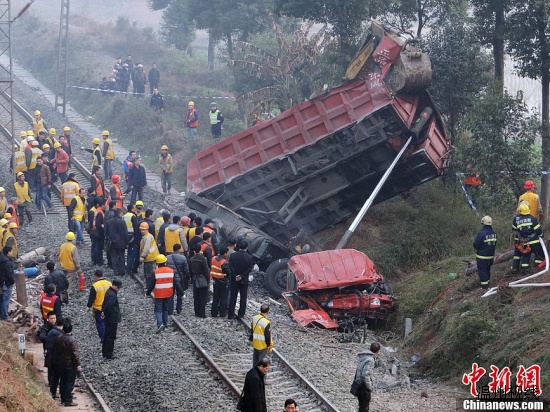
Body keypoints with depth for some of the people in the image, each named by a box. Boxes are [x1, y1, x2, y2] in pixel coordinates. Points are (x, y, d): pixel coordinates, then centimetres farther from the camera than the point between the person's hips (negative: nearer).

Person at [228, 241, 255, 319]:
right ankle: (241, 314, 12)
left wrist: (236, 276, -10)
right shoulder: (249, 258, -11)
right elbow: (249, 269, -13)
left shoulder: (233, 256, -8)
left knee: (233, 297, 9)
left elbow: (231, 267, -12)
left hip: (234, 280, 1)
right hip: (244, 280, -1)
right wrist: (241, 276, -11)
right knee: (243, 297, 11)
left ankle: (230, 314, 9)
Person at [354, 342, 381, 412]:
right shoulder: (370, 359, -20)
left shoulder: (363, 357, 7)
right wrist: (369, 387, -15)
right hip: (364, 387, -8)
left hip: (359, 385, 8)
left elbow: (358, 371, 13)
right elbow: (365, 375, -25)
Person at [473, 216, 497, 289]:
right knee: (487, 269, 22)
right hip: (491, 255, 6)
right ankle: (487, 281, 35)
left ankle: (484, 284, 6)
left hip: (482, 256, -6)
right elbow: (494, 244, 7)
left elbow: (475, 245, -20)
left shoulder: (481, 233, -25)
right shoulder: (493, 233, -2)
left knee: (482, 270, 4)